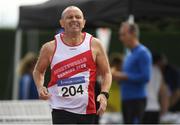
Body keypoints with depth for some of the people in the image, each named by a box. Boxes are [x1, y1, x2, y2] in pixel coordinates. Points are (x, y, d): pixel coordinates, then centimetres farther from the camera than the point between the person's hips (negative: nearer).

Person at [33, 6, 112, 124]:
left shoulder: (94, 44, 0)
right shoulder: (50, 48, -1)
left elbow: (106, 73, 7)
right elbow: (38, 71, 15)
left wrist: (104, 94, -10)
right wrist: (40, 87, -4)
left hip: (87, 109, 2)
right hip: (61, 109, -2)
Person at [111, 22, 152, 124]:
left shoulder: (143, 53, -11)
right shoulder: (129, 54, 17)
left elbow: (145, 77, -19)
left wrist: (123, 76, -16)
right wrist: (118, 75, 6)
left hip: (137, 99, -10)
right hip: (126, 99, 10)